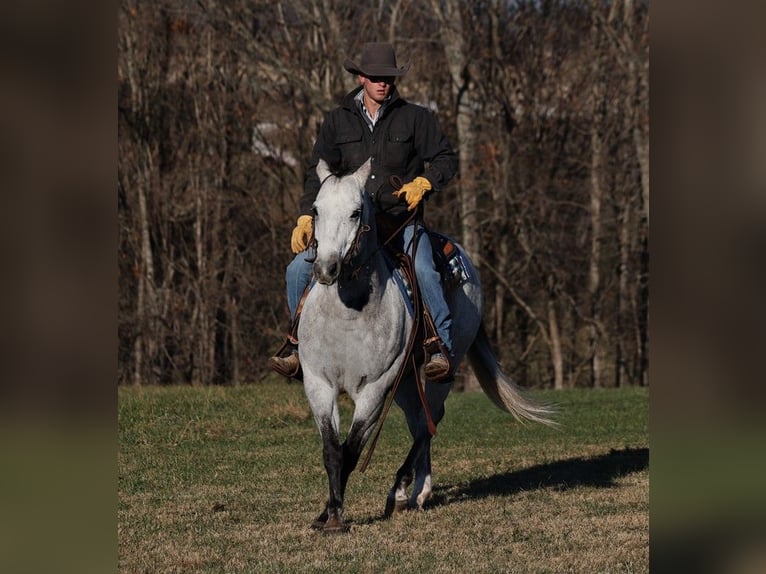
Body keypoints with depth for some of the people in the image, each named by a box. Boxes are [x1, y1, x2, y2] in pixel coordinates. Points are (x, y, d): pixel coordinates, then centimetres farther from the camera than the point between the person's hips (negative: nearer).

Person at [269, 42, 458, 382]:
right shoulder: (337, 122, 10)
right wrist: (306, 218, 0)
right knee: (299, 269, -11)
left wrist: (422, 183, -16)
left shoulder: (416, 118, 4)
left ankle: (442, 350, -28)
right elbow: (317, 173, 11)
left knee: (423, 270, -32)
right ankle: (299, 346, 3)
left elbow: (446, 159, 4)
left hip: (401, 218, -3)